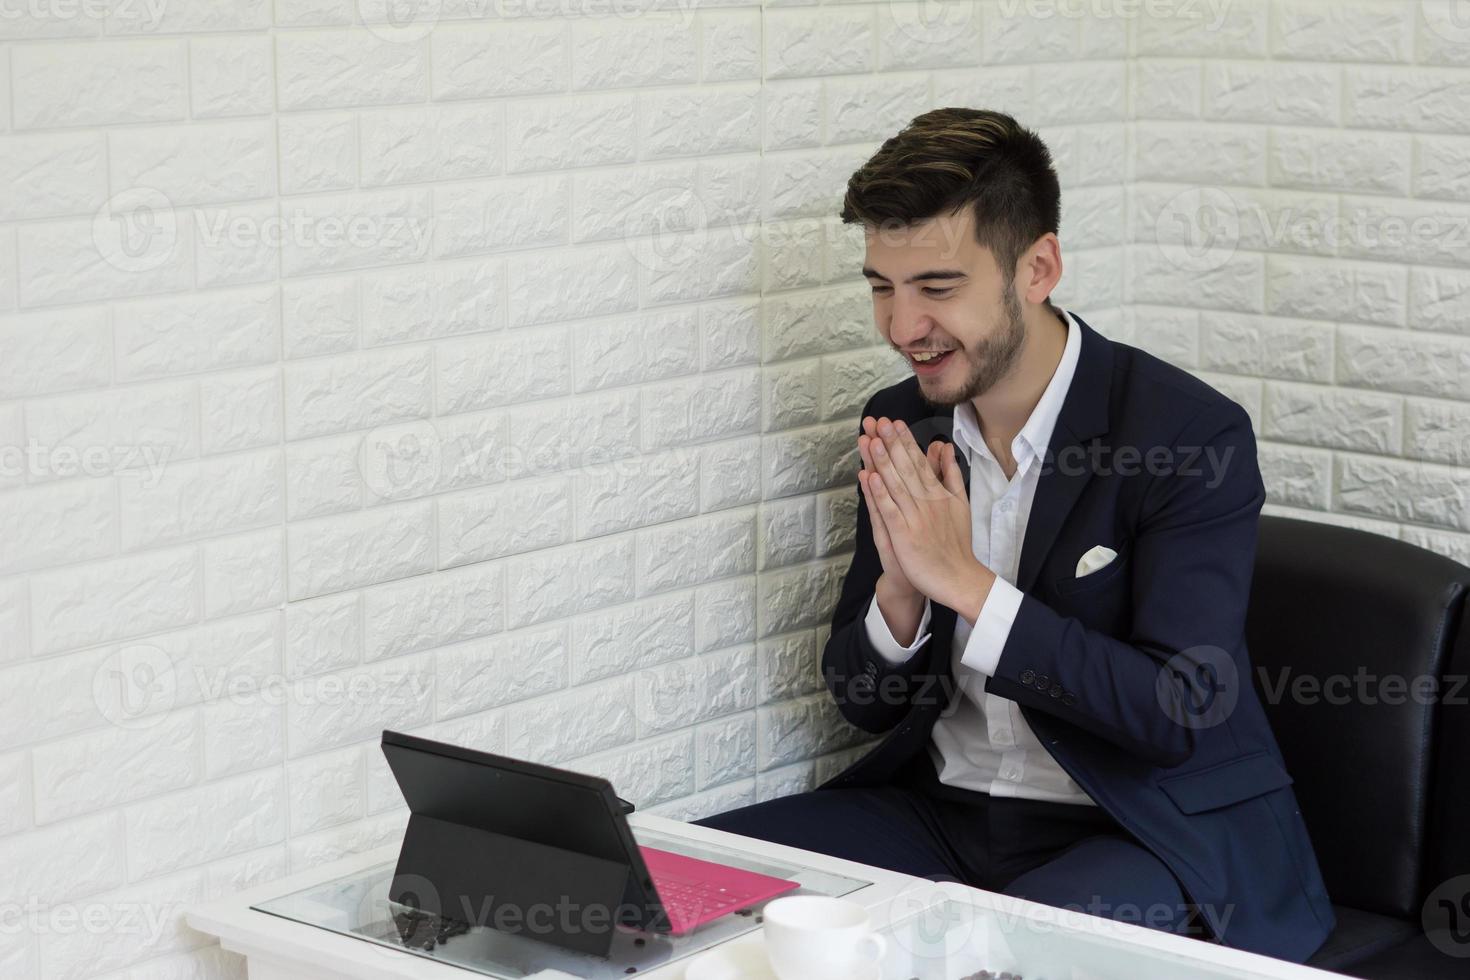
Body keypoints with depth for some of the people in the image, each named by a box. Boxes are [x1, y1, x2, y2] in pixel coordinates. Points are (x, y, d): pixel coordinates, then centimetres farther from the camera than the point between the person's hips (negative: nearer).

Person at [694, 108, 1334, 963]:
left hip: (1152, 834, -6)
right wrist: (900, 594, -16)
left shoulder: (1192, 433, -14)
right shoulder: (903, 428, 4)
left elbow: (1184, 714, -20)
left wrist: (965, 582, -23)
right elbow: (865, 702, 8)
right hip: (943, 811, 6)